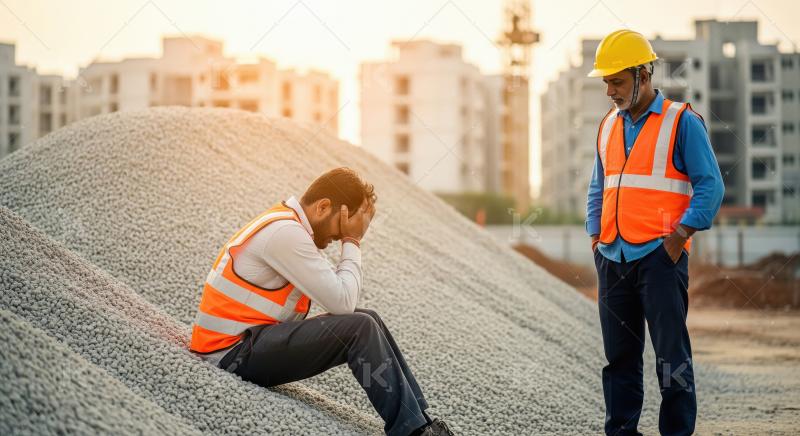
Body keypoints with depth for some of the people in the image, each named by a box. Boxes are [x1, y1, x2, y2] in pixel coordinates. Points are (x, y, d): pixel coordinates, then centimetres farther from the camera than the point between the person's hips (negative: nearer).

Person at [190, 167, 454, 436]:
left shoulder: (285, 224, 13)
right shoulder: (285, 232, -19)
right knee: (360, 329, -19)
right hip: (234, 352, -10)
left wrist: (353, 240, 5)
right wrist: (352, 242, -9)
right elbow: (343, 302, -19)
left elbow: (337, 292, 13)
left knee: (367, 321, 6)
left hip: (254, 339, 10)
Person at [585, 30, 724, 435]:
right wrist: (596, 236, 11)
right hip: (612, 258, 6)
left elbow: (710, 186, -6)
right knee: (619, 355, 9)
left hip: (660, 256, -6)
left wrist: (678, 236, -13)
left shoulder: (682, 122, -4)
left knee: (671, 353, -4)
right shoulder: (608, 126, 15)